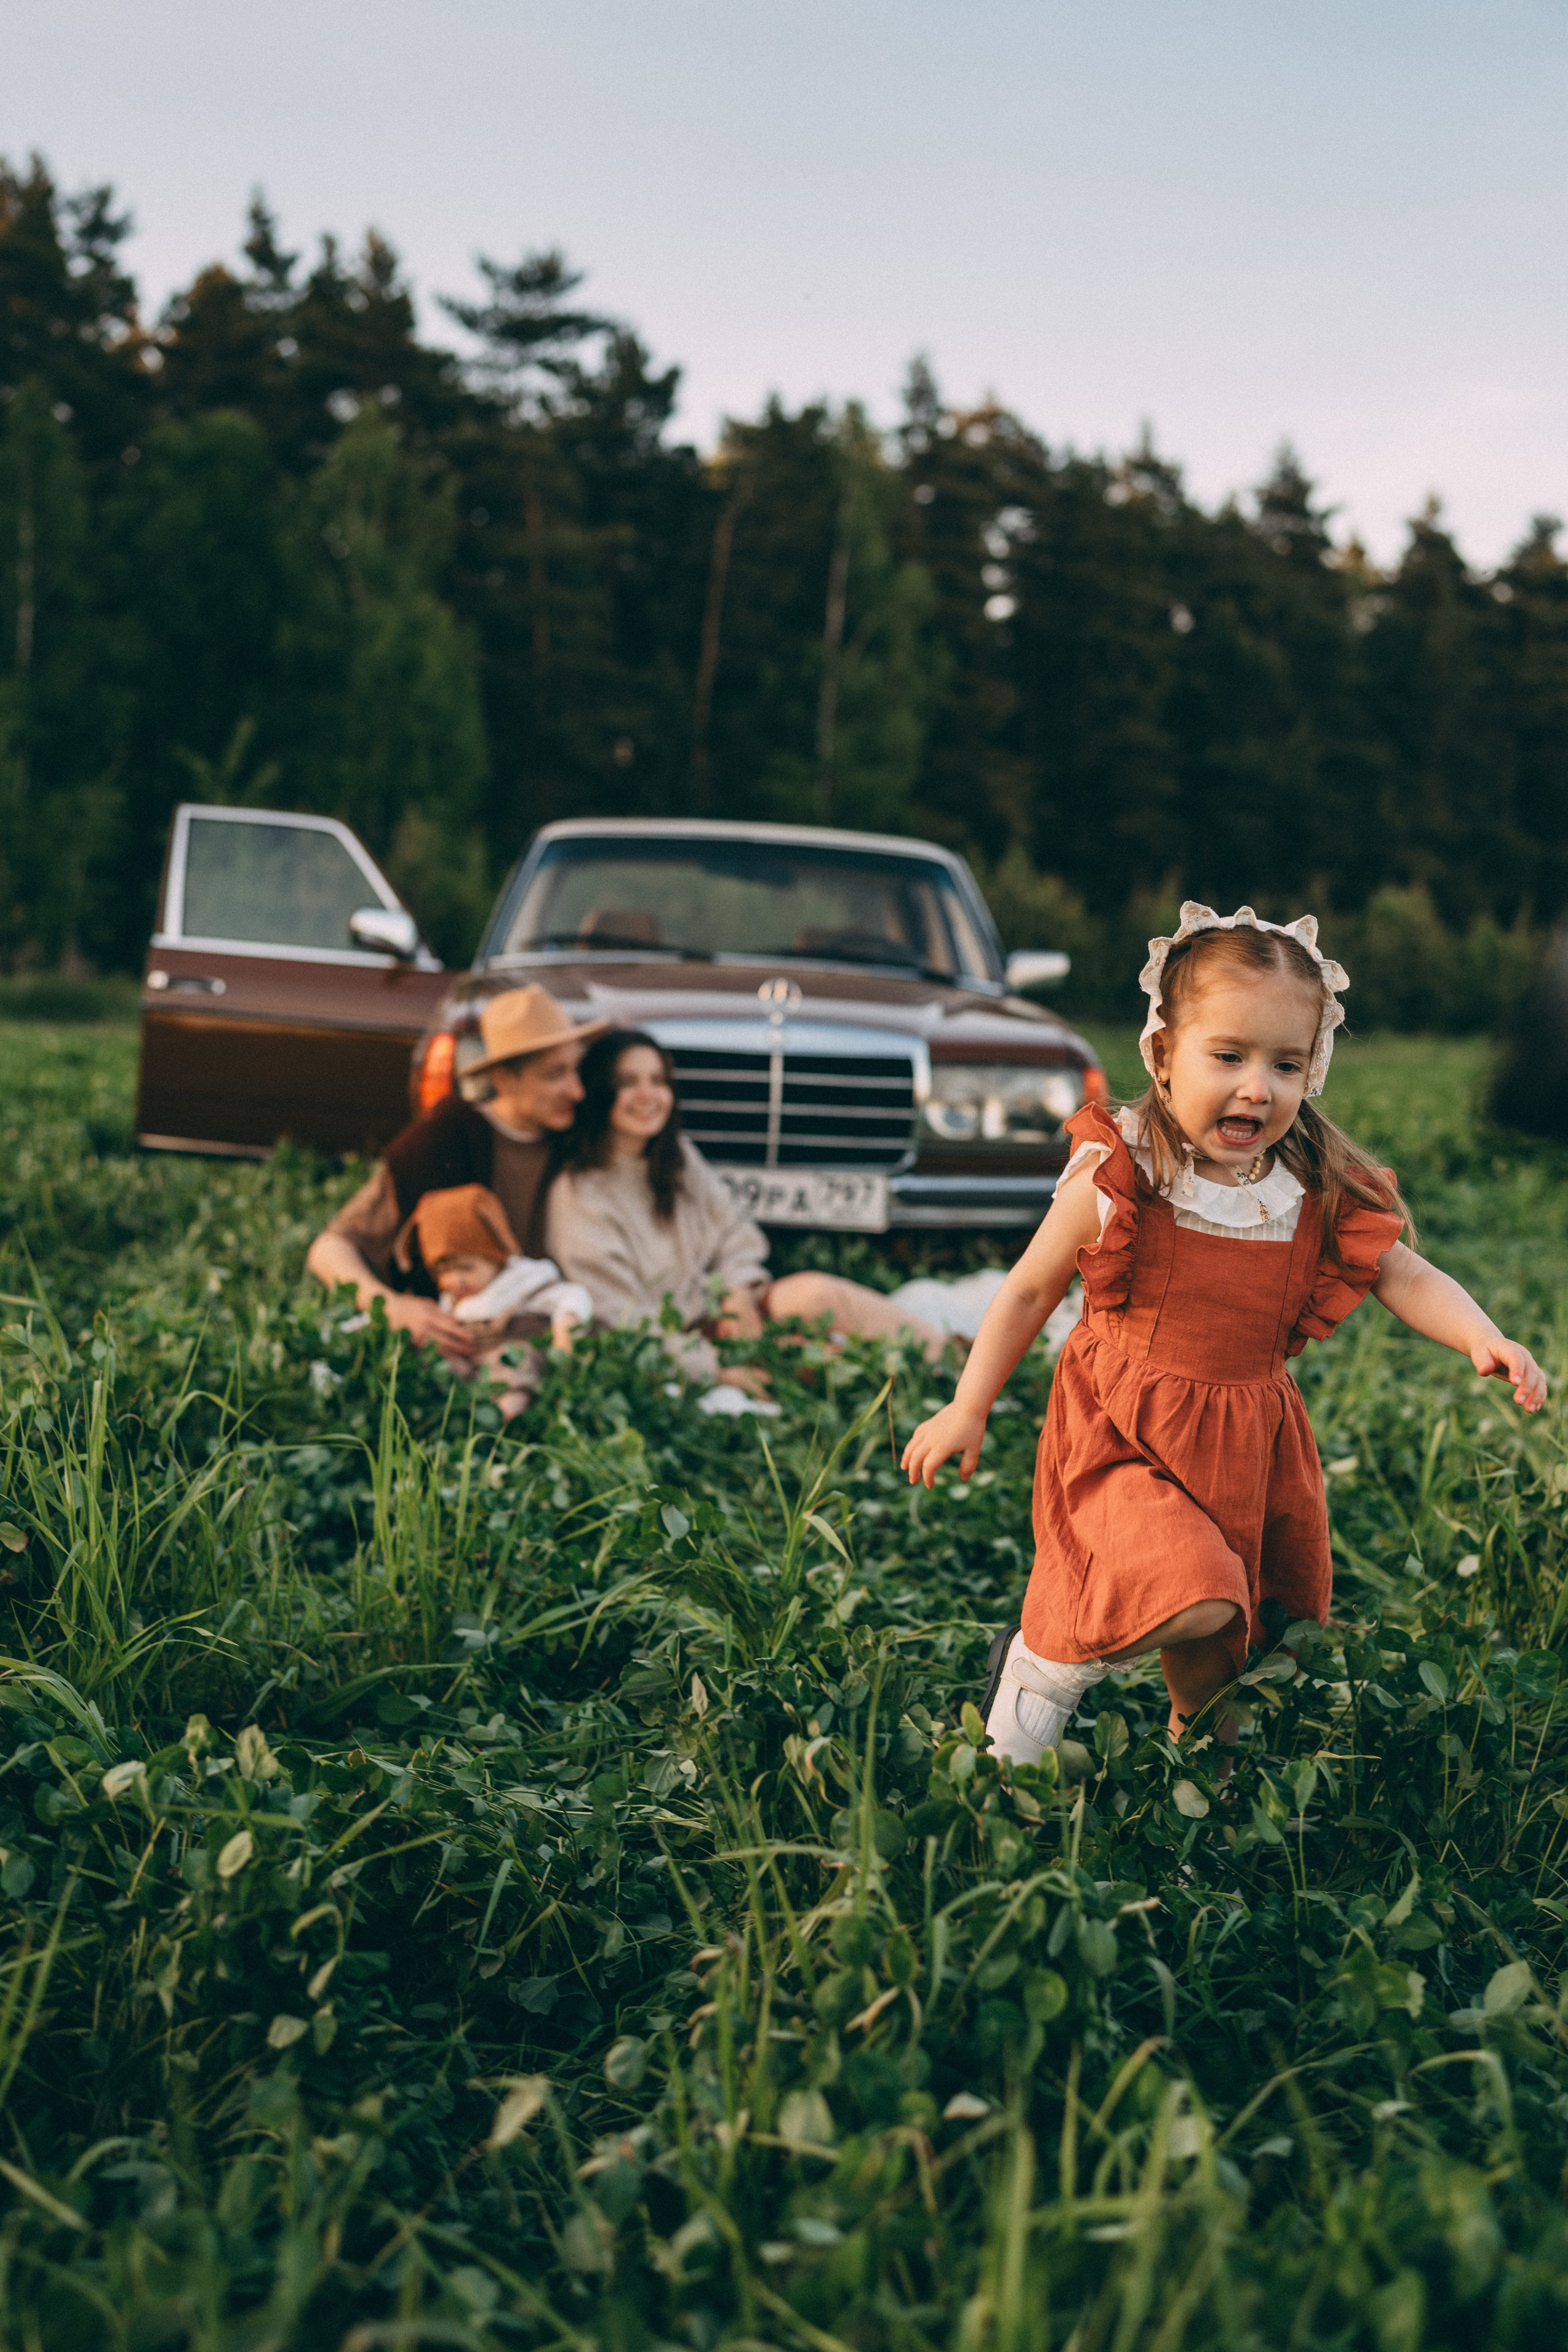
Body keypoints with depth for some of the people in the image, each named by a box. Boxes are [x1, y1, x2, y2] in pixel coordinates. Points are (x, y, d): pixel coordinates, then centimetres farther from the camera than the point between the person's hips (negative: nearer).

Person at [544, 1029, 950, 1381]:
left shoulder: (679, 1157, 7)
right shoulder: (578, 1195, -16)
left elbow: (734, 1236, 15)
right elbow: (620, 1318, -18)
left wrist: (738, 1292, -7)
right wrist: (716, 1370, -22)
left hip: (719, 1315, 7)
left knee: (816, 1292, -20)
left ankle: (942, 1351, -19)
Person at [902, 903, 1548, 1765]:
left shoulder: (1323, 1201, -6)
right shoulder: (1115, 1182, -14)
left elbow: (1408, 1278, 1)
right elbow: (1029, 1290, -3)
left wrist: (1484, 1340, -20)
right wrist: (968, 1410, 1)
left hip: (1250, 1448, 5)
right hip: (1127, 1438, -5)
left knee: (1223, 1639, 17)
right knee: (1200, 1603, -27)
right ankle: (1042, 1665, -1)